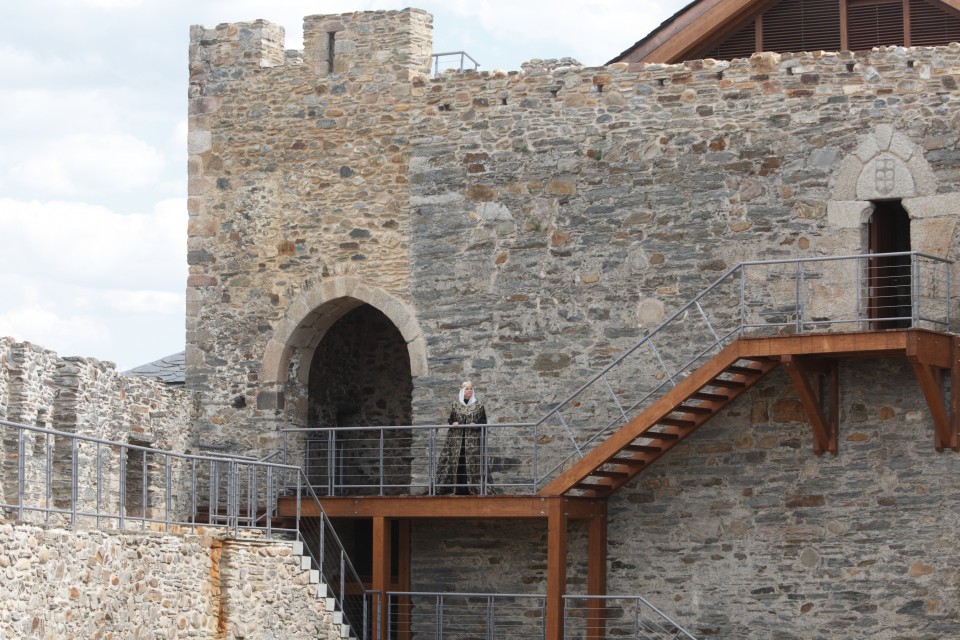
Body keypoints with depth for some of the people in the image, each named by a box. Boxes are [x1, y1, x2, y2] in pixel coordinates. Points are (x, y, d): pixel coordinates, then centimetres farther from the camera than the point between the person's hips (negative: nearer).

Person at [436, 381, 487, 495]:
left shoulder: (479, 405, 7)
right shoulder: (455, 405, 11)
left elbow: (484, 421, 5)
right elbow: (450, 419, 14)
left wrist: (476, 425, -14)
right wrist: (453, 423, -8)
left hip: (473, 439, -1)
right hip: (457, 438, 1)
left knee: (472, 463, -7)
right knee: (458, 463, -4)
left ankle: (472, 488, -4)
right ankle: (460, 488, -2)